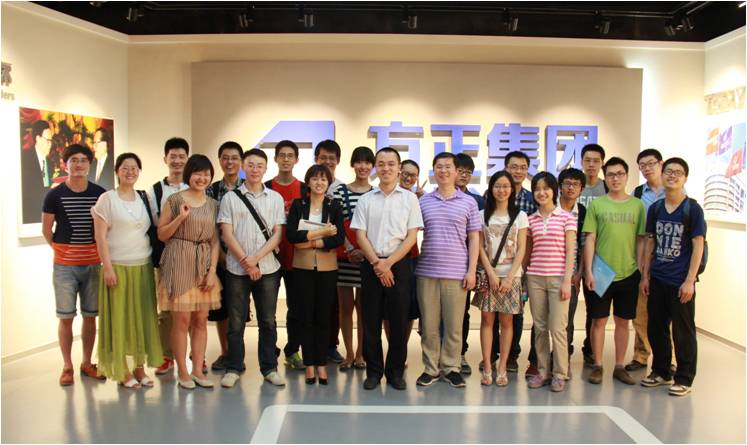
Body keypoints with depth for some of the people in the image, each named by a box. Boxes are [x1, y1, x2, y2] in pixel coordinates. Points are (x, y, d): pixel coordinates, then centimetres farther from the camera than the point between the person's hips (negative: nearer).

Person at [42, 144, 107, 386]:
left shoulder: (100, 194, 1)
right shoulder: (55, 195, -3)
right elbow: (46, 229, 6)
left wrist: (101, 251, 6)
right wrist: (60, 250, 8)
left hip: (93, 264, 2)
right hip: (64, 265, -2)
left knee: (90, 315, 8)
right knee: (66, 317, 3)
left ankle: (87, 363, 22)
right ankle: (67, 366, 16)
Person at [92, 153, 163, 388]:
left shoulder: (143, 199, 11)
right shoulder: (107, 198, -3)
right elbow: (100, 236, -8)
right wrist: (108, 268, -13)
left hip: (143, 267, 5)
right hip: (118, 267, -4)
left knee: (143, 316, 7)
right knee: (120, 317, 1)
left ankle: (140, 367, 18)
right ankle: (122, 370, 12)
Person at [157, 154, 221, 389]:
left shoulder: (213, 204, 10)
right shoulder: (174, 200, -1)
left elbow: (215, 240, 9)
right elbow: (162, 235, 0)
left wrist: (212, 270, -1)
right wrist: (181, 218, -15)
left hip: (204, 265, 4)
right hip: (179, 263, -4)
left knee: (201, 320, 6)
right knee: (182, 319, -2)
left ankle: (198, 371, 14)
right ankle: (183, 372, 10)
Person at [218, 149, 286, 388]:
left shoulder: (275, 198, 7)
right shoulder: (230, 198, 3)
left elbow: (277, 234, 1)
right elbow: (227, 234, -2)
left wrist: (256, 258, -11)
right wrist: (245, 261, -11)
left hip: (267, 269, 1)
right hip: (237, 269, -1)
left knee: (268, 321, 7)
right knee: (236, 322, 5)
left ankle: (269, 368, 17)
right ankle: (233, 368, 16)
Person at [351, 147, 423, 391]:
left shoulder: (409, 198, 4)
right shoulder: (365, 200, 7)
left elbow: (411, 237, -1)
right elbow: (361, 236, 2)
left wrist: (388, 263, -9)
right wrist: (377, 264, -9)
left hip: (398, 264, -1)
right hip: (371, 265, 1)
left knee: (398, 321, 2)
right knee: (370, 321, 4)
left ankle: (396, 371, 16)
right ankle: (373, 371, 17)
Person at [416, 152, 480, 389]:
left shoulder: (468, 203, 5)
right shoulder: (423, 202, 8)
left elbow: (474, 239, 5)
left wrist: (471, 270, -2)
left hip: (456, 273, -1)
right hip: (426, 271, 1)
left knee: (454, 325, 5)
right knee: (428, 324, 6)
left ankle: (451, 367, 18)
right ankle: (431, 368, 18)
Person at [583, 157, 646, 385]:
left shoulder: (637, 205, 5)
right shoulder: (596, 204, 0)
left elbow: (640, 241, 7)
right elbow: (590, 240, -2)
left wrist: (641, 271, 3)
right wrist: (588, 271, -8)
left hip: (628, 274, 2)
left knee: (623, 321, 10)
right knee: (598, 320, 5)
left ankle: (619, 366, 22)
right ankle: (598, 366, 17)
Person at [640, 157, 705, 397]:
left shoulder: (692, 209, -6)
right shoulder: (655, 208, 6)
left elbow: (698, 246, -8)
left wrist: (690, 280, -12)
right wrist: (645, 275, 8)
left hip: (680, 281, -5)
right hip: (657, 279, 5)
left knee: (683, 331, 5)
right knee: (656, 328, 13)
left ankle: (684, 379, 18)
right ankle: (661, 372, 29)